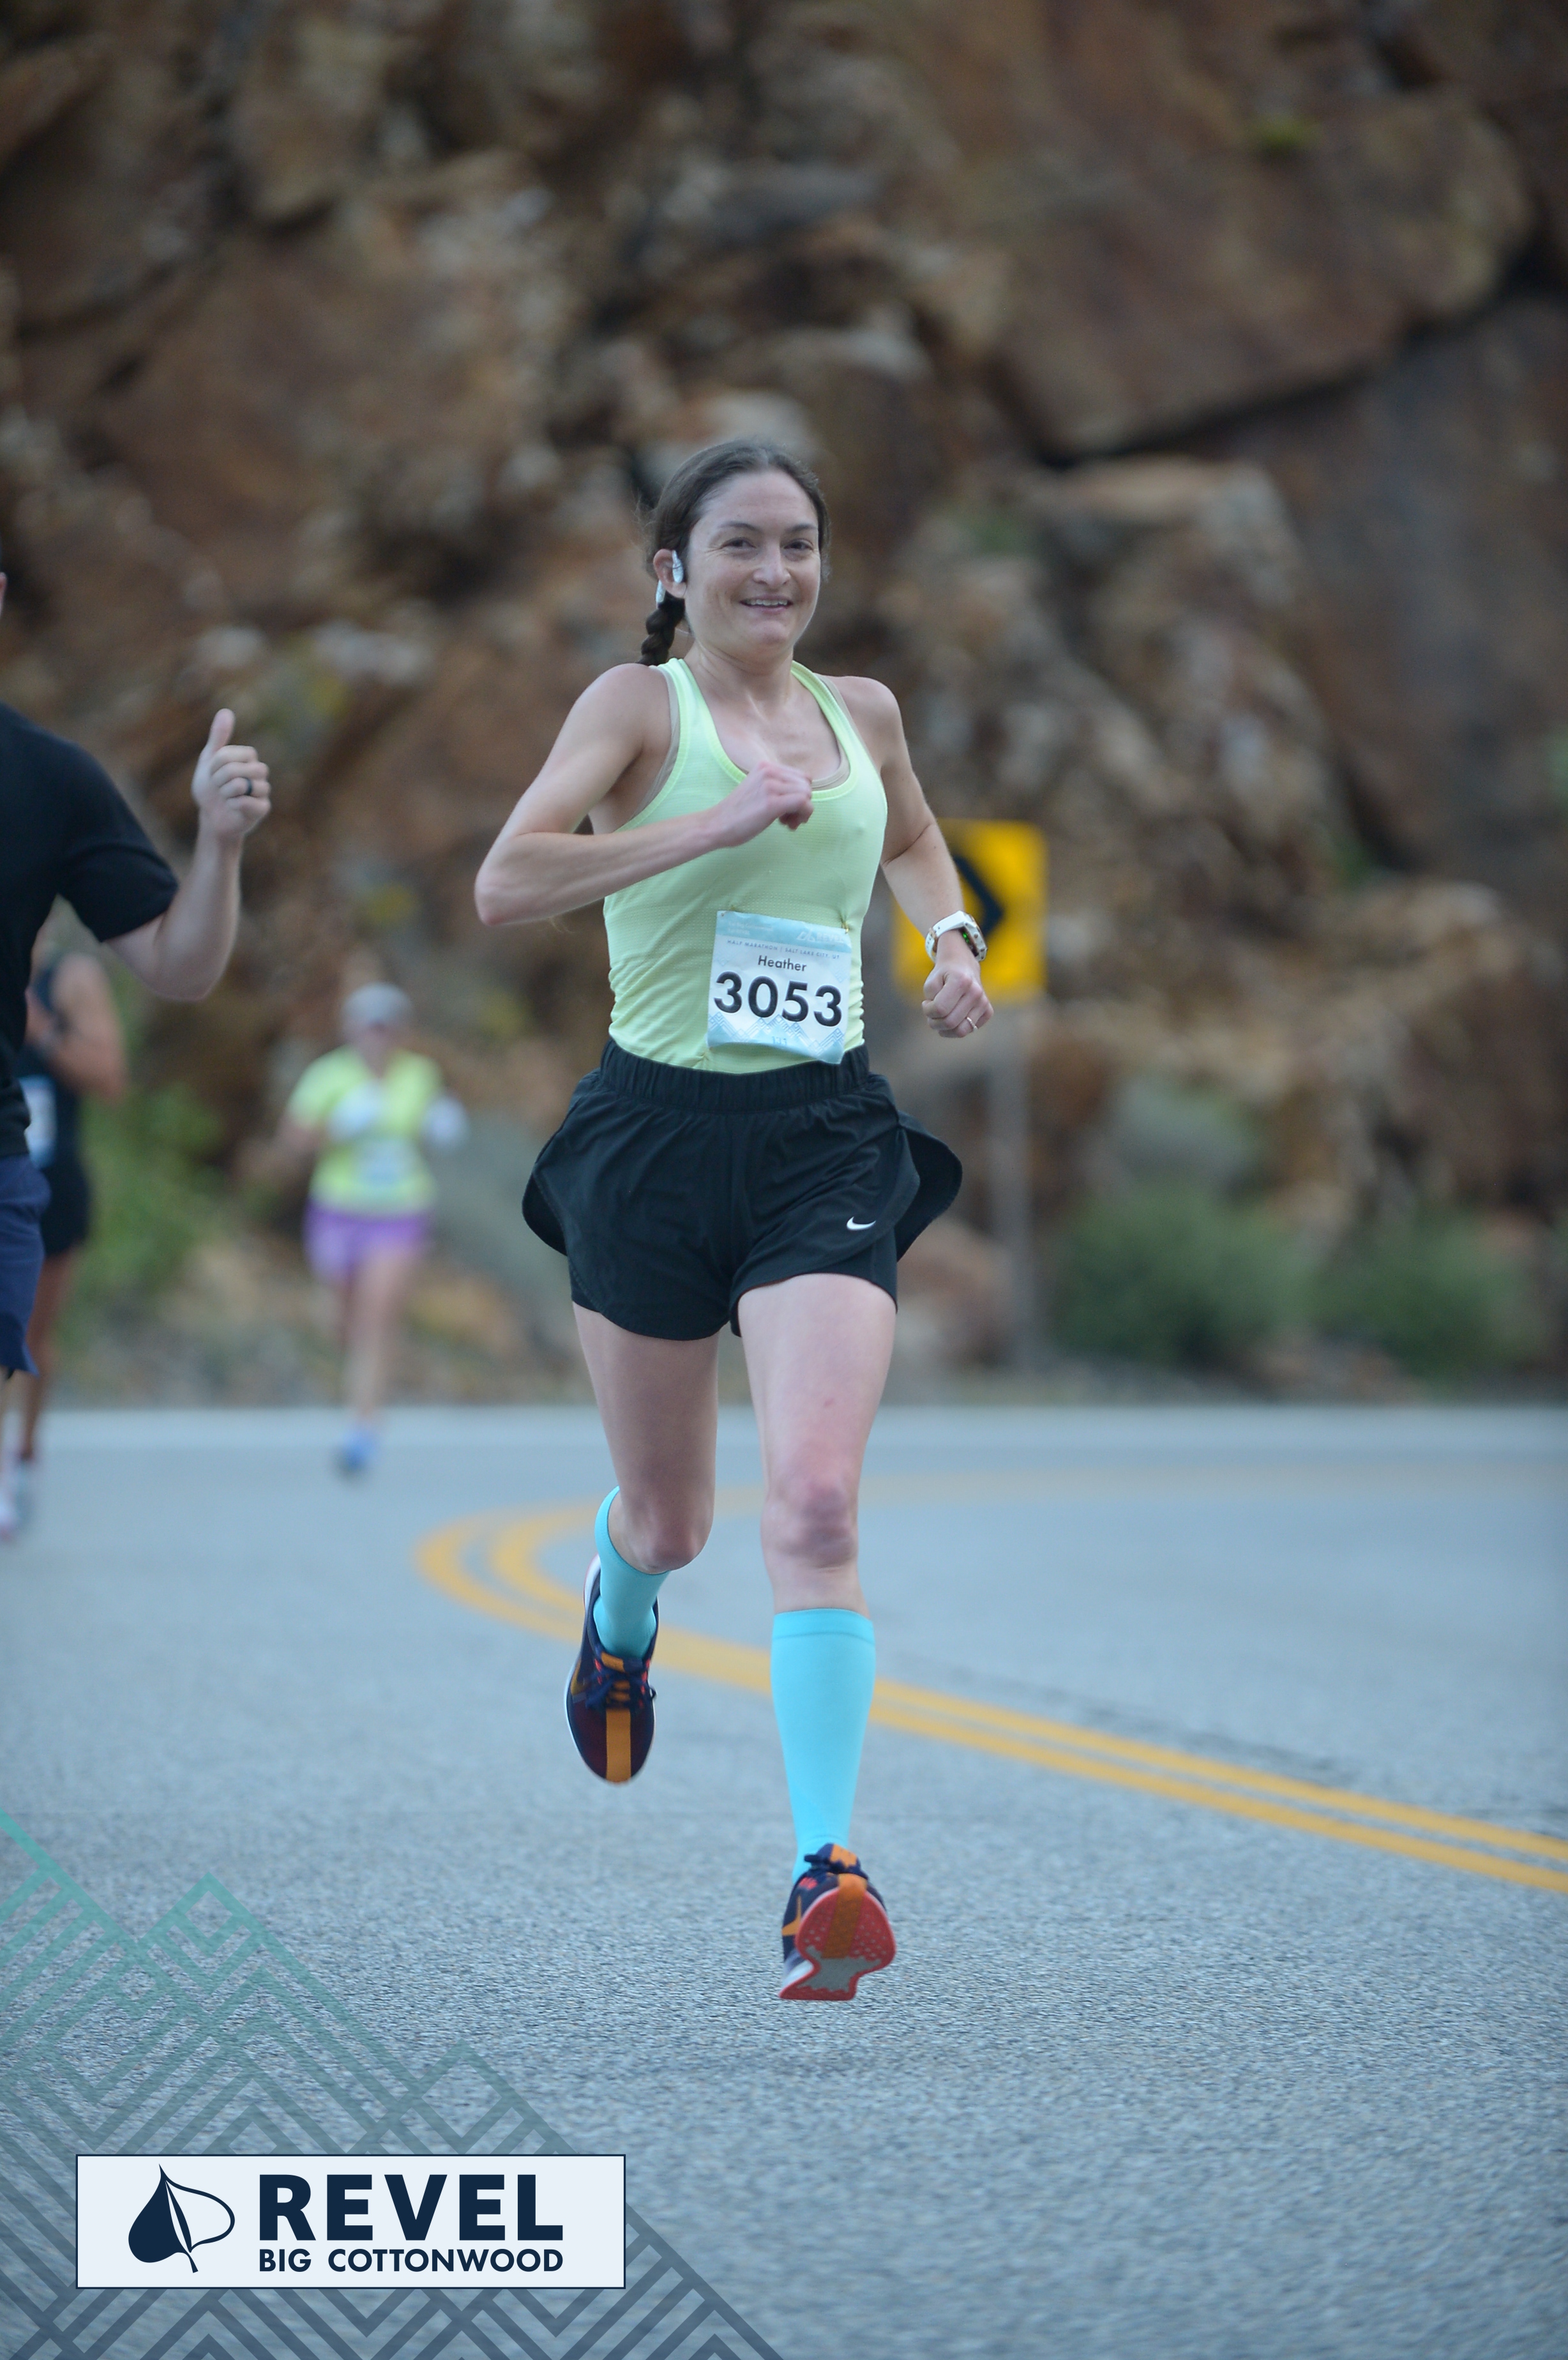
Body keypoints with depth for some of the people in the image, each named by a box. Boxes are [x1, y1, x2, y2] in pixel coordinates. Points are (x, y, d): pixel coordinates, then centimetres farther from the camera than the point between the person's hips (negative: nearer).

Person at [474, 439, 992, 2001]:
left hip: (825, 1140, 2)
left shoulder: (862, 714, 10)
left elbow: (912, 840, 34)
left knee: (814, 1502, -17)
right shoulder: (640, 704, -4)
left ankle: (825, 1869, -19)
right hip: (658, 1128, -2)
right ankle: (618, 1615, 51)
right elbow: (504, 885, -19)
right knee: (667, 1520, 13)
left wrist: (950, 938, 13)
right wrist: (719, 822, -23)